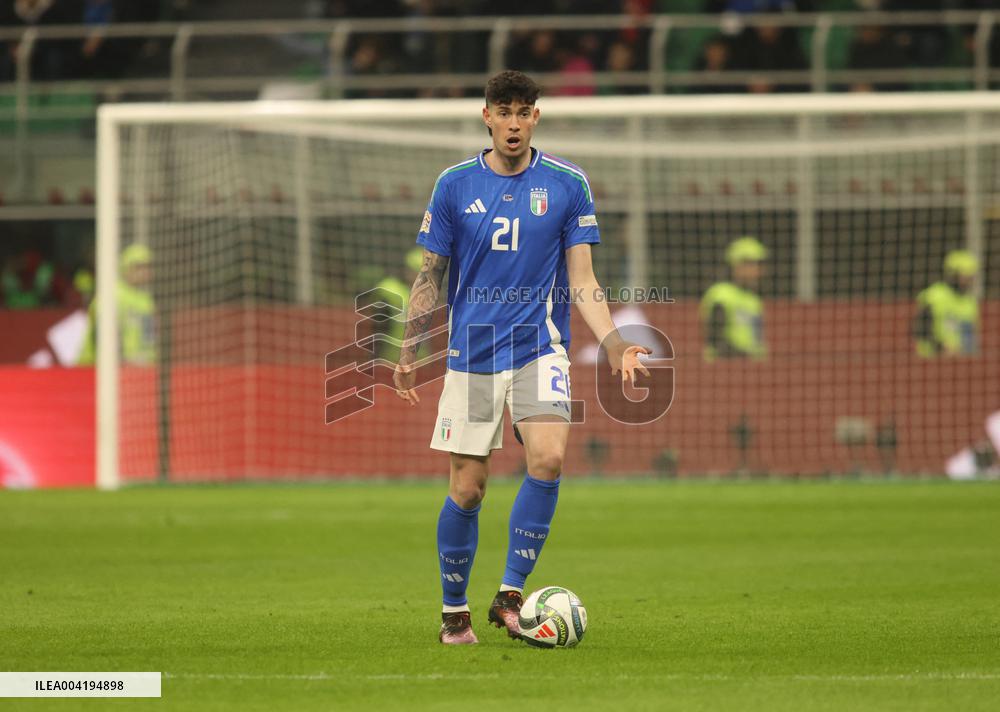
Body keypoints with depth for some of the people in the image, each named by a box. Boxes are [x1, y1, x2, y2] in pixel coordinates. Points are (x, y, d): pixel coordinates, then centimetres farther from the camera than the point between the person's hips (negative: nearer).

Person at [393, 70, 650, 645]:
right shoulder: (455, 185, 3)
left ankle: (511, 594, -15)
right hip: (472, 353, 1)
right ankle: (455, 612, 17)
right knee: (467, 488, 0)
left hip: (540, 345, 0)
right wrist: (409, 354, 3)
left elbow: (581, 280, 2)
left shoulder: (567, 184, 1)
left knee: (548, 458, -24)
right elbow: (430, 276, 9)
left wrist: (614, 343, -11)